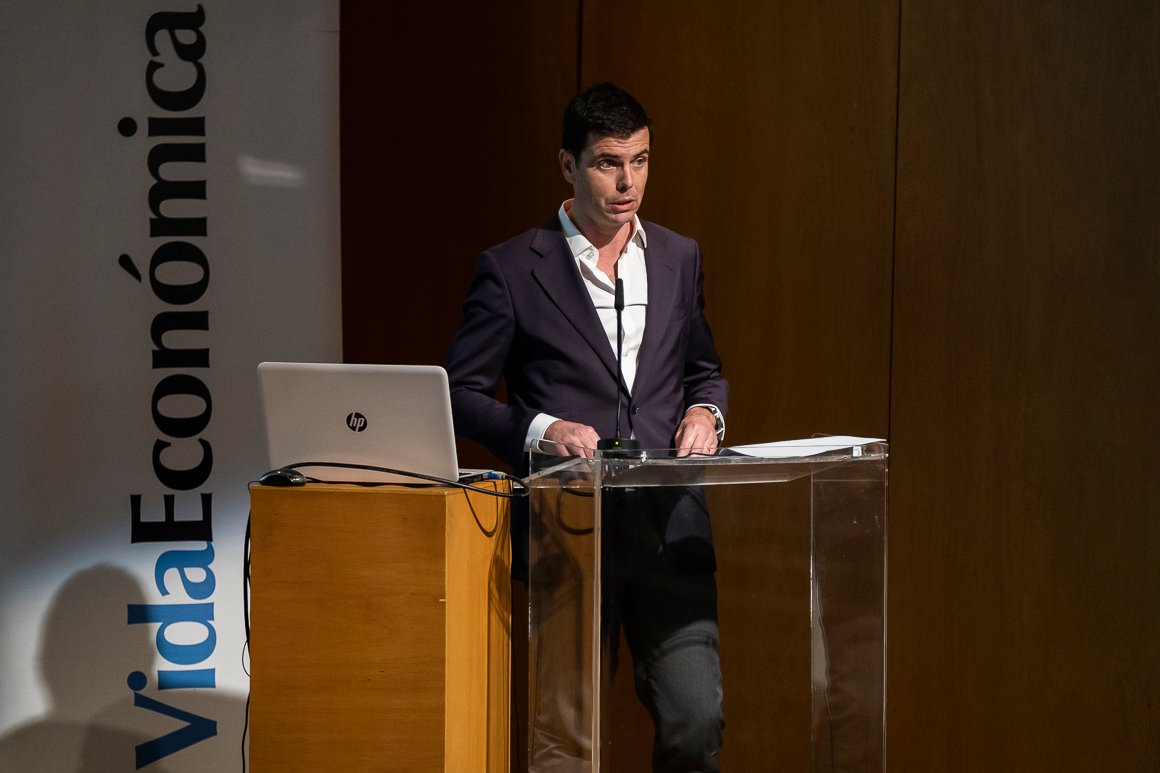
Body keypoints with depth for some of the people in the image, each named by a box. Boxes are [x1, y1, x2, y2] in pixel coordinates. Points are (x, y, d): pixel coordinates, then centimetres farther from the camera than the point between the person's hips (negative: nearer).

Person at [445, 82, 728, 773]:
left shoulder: (679, 258, 13)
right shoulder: (512, 269, 0)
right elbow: (463, 394, 1)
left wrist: (705, 411, 2)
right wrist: (541, 429, -15)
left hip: (670, 526, 3)